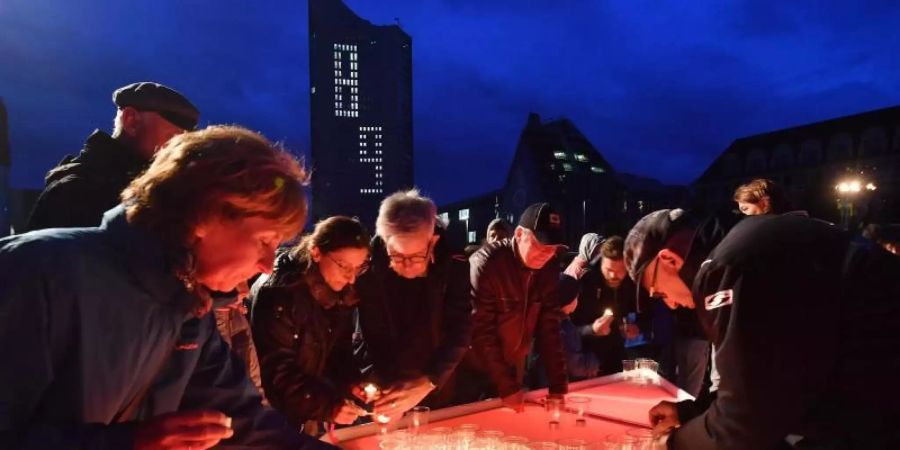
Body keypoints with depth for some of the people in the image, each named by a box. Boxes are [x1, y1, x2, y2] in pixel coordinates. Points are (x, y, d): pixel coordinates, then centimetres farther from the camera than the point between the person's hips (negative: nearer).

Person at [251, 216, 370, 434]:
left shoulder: (343, 292, -2)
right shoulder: (278, 293, -23)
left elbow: (340, 349, 6)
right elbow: (275, 370, -22)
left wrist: (354, 383, -11)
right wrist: (325, 407, -28)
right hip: (277, 412, -6)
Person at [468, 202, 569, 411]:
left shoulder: (549, 268, -7)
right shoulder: (486, 264, -23)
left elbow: (549, 328, -5)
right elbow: (480, 332, -23)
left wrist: (558, 385, -10)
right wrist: (506, 387, -23)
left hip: (513, 367, 5)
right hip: (476, 370, -5)